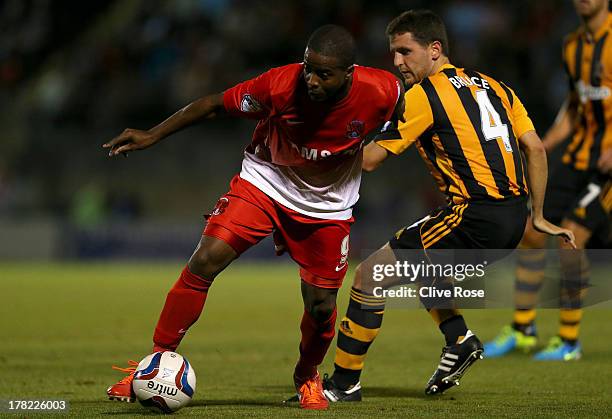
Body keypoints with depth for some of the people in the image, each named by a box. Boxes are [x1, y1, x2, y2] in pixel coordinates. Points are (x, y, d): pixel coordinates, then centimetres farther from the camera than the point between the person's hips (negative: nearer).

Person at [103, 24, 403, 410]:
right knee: (204, 261, -19)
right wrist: (153, 135, -15)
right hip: (265, 184, -1)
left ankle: (308, 378, 34)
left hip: (328, 207, 1)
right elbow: (216, 105, -14)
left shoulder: (383, 93, -26)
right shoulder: (281, 86, -28)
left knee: (321, 306, 0)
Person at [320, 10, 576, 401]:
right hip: (514, 219, 8)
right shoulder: (494, 86, 17)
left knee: (370, 274, -2)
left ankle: (345, 382, 0)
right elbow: (536, 149, 14)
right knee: (411, 259, 30)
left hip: (475, 218, -8)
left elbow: (369, 160, -4)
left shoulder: (423, 95, -4)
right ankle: (460, 339, 19)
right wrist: (538, 217, 18)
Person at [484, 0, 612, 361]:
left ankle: (570, 342, -1)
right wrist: (539, 149, 10)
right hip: (581, 155, 7)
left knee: (571, 239, -15)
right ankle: (522, 330, 18)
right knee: (533, 233, 3)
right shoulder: (573, 46, 11)